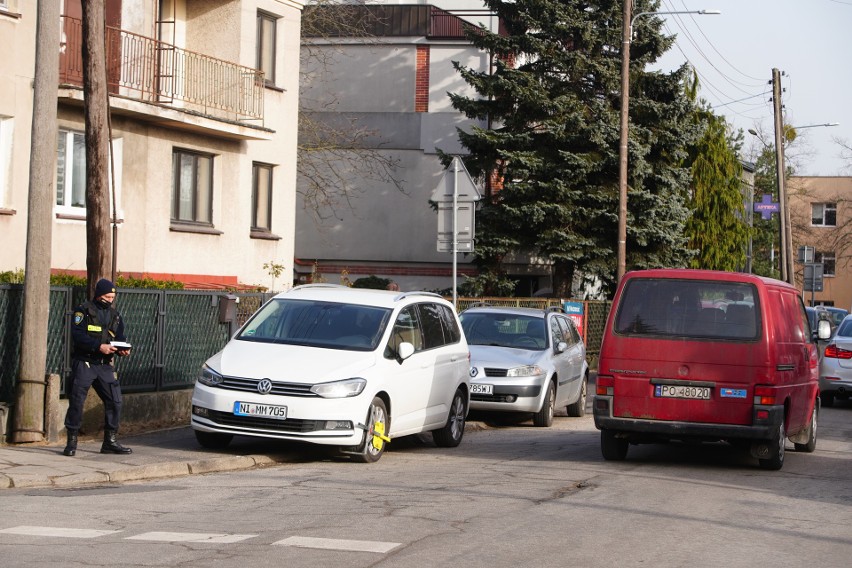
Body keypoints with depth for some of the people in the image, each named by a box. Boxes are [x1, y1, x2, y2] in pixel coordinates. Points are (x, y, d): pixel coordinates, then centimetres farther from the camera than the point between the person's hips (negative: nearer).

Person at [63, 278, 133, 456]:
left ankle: (110, 442, 11)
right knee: (77, 401, -5)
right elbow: (78, 336, -15)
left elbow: (120, 337, 14)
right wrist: (99, 346, -24)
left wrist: (123, 350, -9)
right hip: (84, 363, -5)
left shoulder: (114, 315, 16)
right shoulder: (84, 311, -3)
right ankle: (71, 442, 3)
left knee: (115, 401, 1)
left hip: (105, 365, 6)